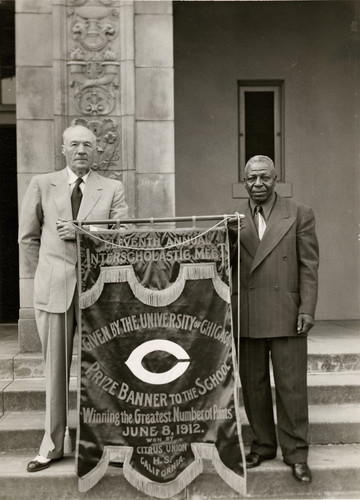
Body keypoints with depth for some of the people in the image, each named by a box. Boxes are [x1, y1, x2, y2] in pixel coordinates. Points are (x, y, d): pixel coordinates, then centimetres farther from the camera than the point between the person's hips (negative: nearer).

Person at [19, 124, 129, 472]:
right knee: (55, 369, 7)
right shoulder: (42, 185, 9)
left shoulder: (112, 190, 8)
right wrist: (38, 278, 7)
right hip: (53, 287, 1)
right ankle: (52, 445, 19)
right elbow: (28, 237, 12)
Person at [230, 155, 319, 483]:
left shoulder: (300, 215, 3)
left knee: (292, 387, 3)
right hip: (245, 317, 2)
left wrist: (307, 309, -6)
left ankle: (296, 453, 17)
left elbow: (309, 266, 0)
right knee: (253, 386, 11)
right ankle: (263, 445, 27)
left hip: (286, 315, -2)